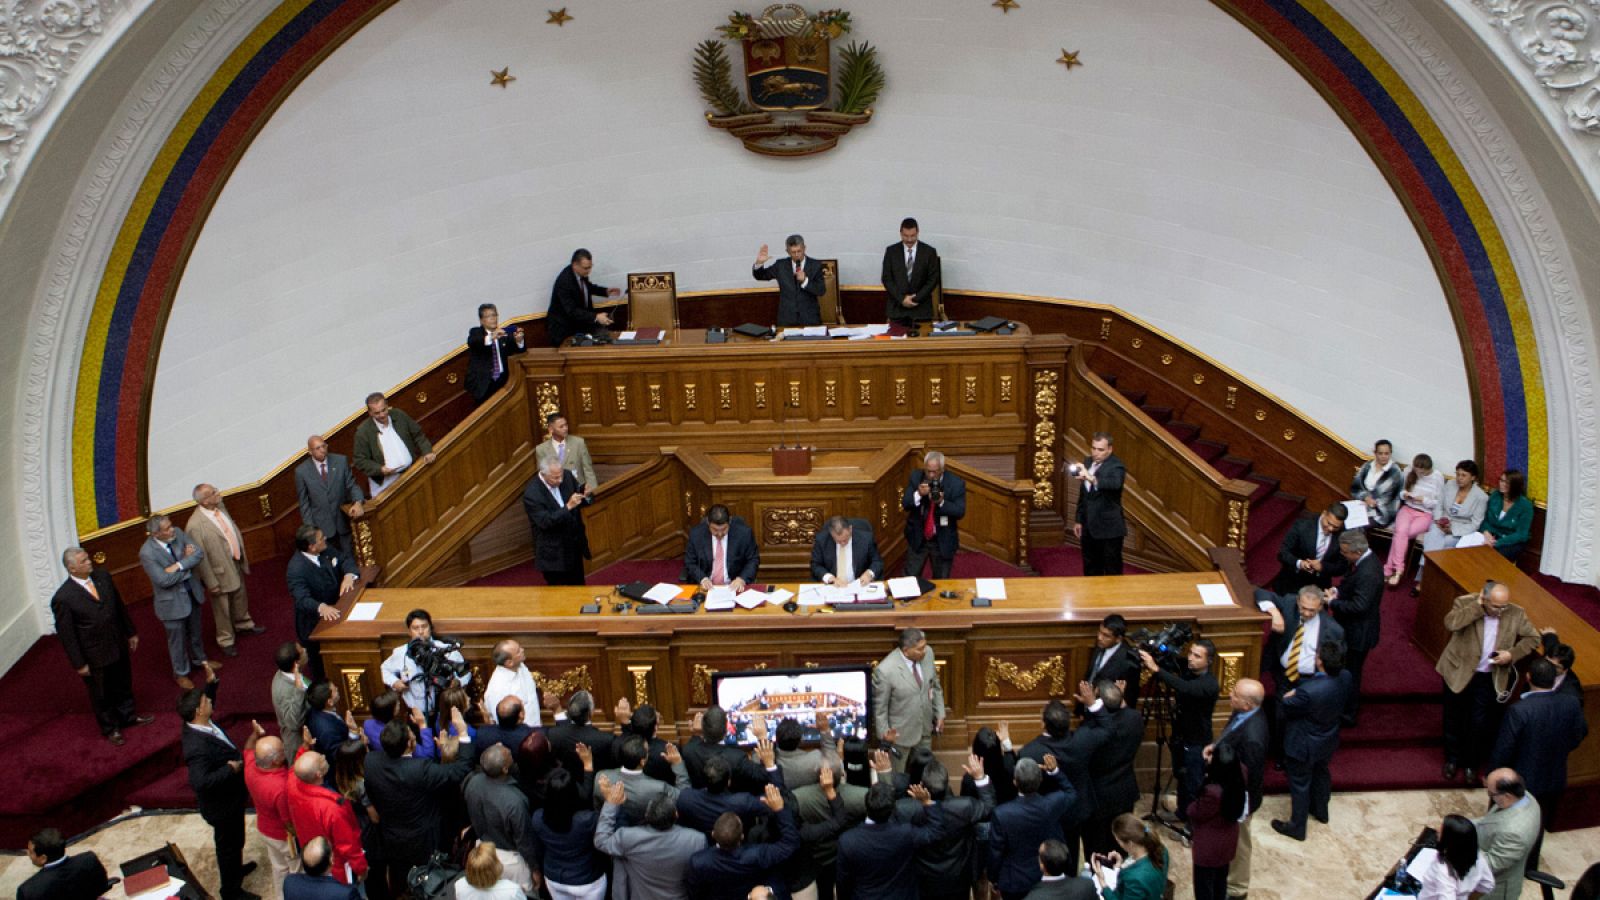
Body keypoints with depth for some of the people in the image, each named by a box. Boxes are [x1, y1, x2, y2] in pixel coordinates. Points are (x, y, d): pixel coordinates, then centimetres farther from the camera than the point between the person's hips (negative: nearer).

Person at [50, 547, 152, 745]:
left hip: (118, 646, 5)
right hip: (95, 656, -5)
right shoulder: (63, 598, -25)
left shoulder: (103, 576, -8)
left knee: (123, 686, 25)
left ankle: (128, 716, 48)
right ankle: (110, 728, 39)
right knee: (101, 695, 17)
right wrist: (79, 664, -12)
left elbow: (119, 606, 5)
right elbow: (66, 634, -17)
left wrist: (131, 632, 12)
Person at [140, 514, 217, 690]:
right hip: (172, 601, -5)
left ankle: (200, 660, 51)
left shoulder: (177, 533, -13)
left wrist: (178, 566, -29)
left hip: (192, 592, 5)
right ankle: (181, 673, 37)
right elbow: (164, 580, -29)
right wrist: (186, 561, -18)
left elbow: (199, 554, -14)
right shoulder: (147, 553, -29)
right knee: (177, 639, 15)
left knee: (195, 631, 27)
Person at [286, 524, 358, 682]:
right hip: (315, 626, -7)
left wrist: (349, 576, -21)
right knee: (321, 669, 12)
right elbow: (303, 599, -41)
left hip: (335, 612, 7)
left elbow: (345, 560, 0)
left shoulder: (323, 551, -10)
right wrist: (322, 607, -60)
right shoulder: (296, 570, -31)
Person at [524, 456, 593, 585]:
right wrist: (568, 507, -35)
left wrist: (585, 496, -19)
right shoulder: (531, 494, -24)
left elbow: (579, 502, 4)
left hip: (575, 544, 6)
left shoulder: (567, 476, -7)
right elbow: (545, 522, -27)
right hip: (553, 553, -5)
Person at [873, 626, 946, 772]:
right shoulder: (885, 670, -30)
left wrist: (940, 713, 5)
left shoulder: (927, 653, -13)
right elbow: (879, 706, -16)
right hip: (899, 733, -5)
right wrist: (884, 732, -19)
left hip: (925, 728, 5)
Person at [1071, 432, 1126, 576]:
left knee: (1112, 571, 2)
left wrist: (1092, 478, -53)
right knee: (1090, 569, 15)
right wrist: (1078, 520, 16)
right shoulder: (1087, 462, 7)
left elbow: (1115, 483, -38)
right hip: (1088, 527, 7)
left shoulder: (1116, 466, -14)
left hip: (1109, 528, -7)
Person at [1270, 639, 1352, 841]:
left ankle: (1297, 826, 37)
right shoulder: (1345, 678, -21)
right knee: (1320, 773, 32)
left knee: (1300, 784, 17)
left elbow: (1287, 707, -24)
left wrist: (1290, 695, -3)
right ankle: (1321, 810, 57)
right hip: (1328, 741, 7)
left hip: (1304, 745, -6)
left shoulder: (1308, 692, -42)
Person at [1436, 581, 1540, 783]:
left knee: (1479, 724, 8)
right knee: (1454, 720, 15)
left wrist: (1512, 654, -15)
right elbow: (1450, 623, -33)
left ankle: (1472, 764, 30)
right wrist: (1477, 607, -31)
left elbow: (1533, 638, 1)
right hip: (1459, 673, -1)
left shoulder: (1516, 614, -9)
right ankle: (1452, 759, 36)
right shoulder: (1465, 603, -16)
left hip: (1490, 679, 1)